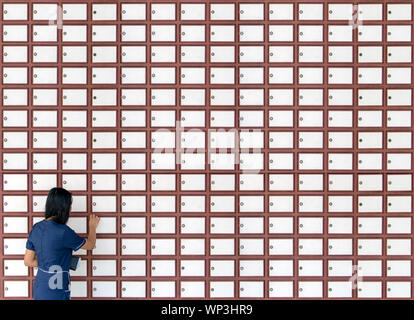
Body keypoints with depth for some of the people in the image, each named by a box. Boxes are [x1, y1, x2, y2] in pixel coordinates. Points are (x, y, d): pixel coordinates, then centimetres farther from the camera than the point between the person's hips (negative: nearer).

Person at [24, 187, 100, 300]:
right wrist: (92, 226, 14)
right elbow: (90, 245, -3)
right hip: (55, 294, -7)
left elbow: (28, 261, 7)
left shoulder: (36, 228, 1)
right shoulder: (63, 232, -20)